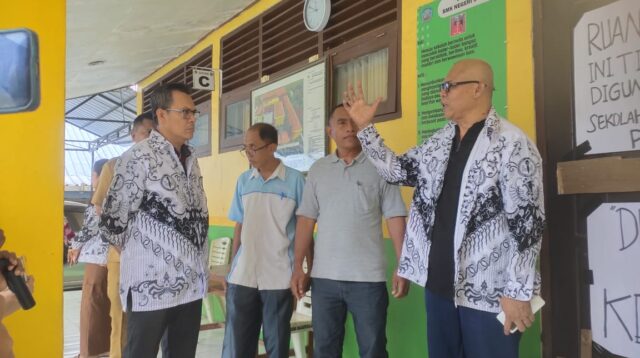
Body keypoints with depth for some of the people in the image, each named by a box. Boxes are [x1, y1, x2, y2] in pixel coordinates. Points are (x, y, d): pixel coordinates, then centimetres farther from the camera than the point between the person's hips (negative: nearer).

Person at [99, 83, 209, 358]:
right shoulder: (139, 158, -11)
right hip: (152, 284, -7)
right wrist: (140, 259, 2)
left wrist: (201, 267, 16)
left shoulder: (190, 160, 12)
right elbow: (112, 222, -11)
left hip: (191, 284, 7)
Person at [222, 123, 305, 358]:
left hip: (279, 277, -3)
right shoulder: (243, 180, 7)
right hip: (242, 276, 4)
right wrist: (231, 266, 10)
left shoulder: (295, 180, -5)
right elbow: (240, 225, 12)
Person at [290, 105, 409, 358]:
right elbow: (306, 220, 7)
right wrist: (298, 267, 1)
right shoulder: (317, 170, 7)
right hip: (324, 276, 3)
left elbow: (395, 219, -3)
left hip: (368, 277, -3)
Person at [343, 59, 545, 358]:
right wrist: (365, 127, 10)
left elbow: (526, 224, -15)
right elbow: (397, 170, 19)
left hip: (489, 290, -7)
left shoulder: (513, 145, -13)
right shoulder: (439, 143, 10)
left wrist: (518, 291, -16)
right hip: (439, 282, 7)